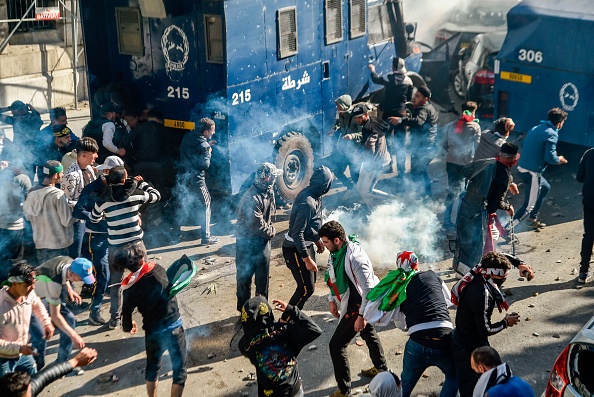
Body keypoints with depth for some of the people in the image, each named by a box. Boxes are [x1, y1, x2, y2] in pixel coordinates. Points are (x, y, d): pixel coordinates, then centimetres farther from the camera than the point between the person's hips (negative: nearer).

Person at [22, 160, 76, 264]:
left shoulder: (32, 192, -1)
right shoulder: (58, 194, -19)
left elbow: (28, 216, 10)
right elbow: (67, 221, -15)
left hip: (40, 243, 6)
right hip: (58, 244, -6)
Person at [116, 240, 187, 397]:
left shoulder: (129, 289, -10)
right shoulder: (158, 269, -8)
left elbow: (126, 314, -5)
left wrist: (128, 327, 18)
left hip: (153, 332, 1)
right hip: (175, 326, -1)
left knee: (152, 367, 25)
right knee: (180, 369, 11)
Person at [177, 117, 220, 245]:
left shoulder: (188, 137, 6)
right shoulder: (203, 145, -17)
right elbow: (205, 165, -16)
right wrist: (209, 152, -1)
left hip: (182, 177, 8)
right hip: (195, 180, -8)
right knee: (204, 206, 3)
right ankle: (206, 237, 4)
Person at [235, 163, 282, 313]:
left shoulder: (269, 192, 1)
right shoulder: (252, 198, -28)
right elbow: (257, 225, -26)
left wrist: (270, 229, -2)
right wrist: (271, 232, -9)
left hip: (263, 241, 8)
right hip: (248, 243, -8)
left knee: (263, 276, 16)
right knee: (245, 277, 7)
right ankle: (244, 310, 19)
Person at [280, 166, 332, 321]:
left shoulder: (313, 195, 0)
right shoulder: (307, 203, -29)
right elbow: (297, 234, -29)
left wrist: (317, 239, 26)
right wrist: (307, 259, -26)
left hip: (306, 244, 10)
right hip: (295, 249, -10)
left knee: (310, 282, 19)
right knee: (306, 288, -6)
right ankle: (284, 320, 7)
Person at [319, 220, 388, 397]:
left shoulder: (354, 258, -33)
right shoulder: (336, 252, -5)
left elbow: (369, 289, -28)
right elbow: (334, 276, 11)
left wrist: (361, 316, -24)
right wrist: (332, 300, 8)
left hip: (356, 307, -10)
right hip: (350, 302, 10)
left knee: (336, 345, -5)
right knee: (368, 333, 29)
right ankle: (381, 368, 54)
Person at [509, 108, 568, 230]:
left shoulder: (535, 129, 11)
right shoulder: (552, 134, -14)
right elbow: (550, 157, -20)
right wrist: (559, 159, 2)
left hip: (522, 168, 9)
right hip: (532, 173, -9)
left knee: (545, 188, 32)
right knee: (529, 206, 1)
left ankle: (533, 219, 38)